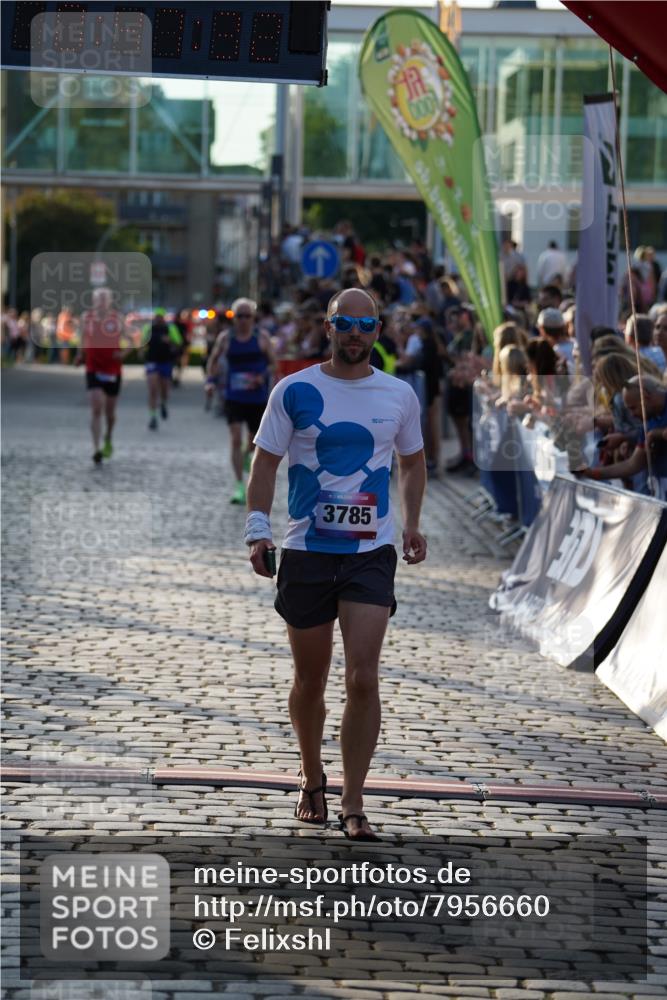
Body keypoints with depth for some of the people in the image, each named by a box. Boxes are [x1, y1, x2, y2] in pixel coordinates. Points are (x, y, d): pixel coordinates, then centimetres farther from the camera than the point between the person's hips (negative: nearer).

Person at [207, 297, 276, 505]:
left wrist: (262, 377, -10)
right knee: (236, 439, -13)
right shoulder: (225, 338, 1)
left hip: (258, 398, 1)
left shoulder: (262, 338, -2)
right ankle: (239, 486, -12)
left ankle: (247, 456, 52)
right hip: (234, 397, -1)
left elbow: (273, 363, 4)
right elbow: (214, 360, 12)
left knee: (256, 439, 13)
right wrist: (211, 380, 0)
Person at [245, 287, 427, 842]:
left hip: (371, 553, 0)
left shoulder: (399, 396, 6)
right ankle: (312, 780, 33)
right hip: (306, 552, 0)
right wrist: (259, 530, -10)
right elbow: (266, 462, 2)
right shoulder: (295, 391, 0)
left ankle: (353, 803, -3)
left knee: (363, 678, -11)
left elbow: (412, 462, 21)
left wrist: (412, 524, 11)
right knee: (309, 681, 9)